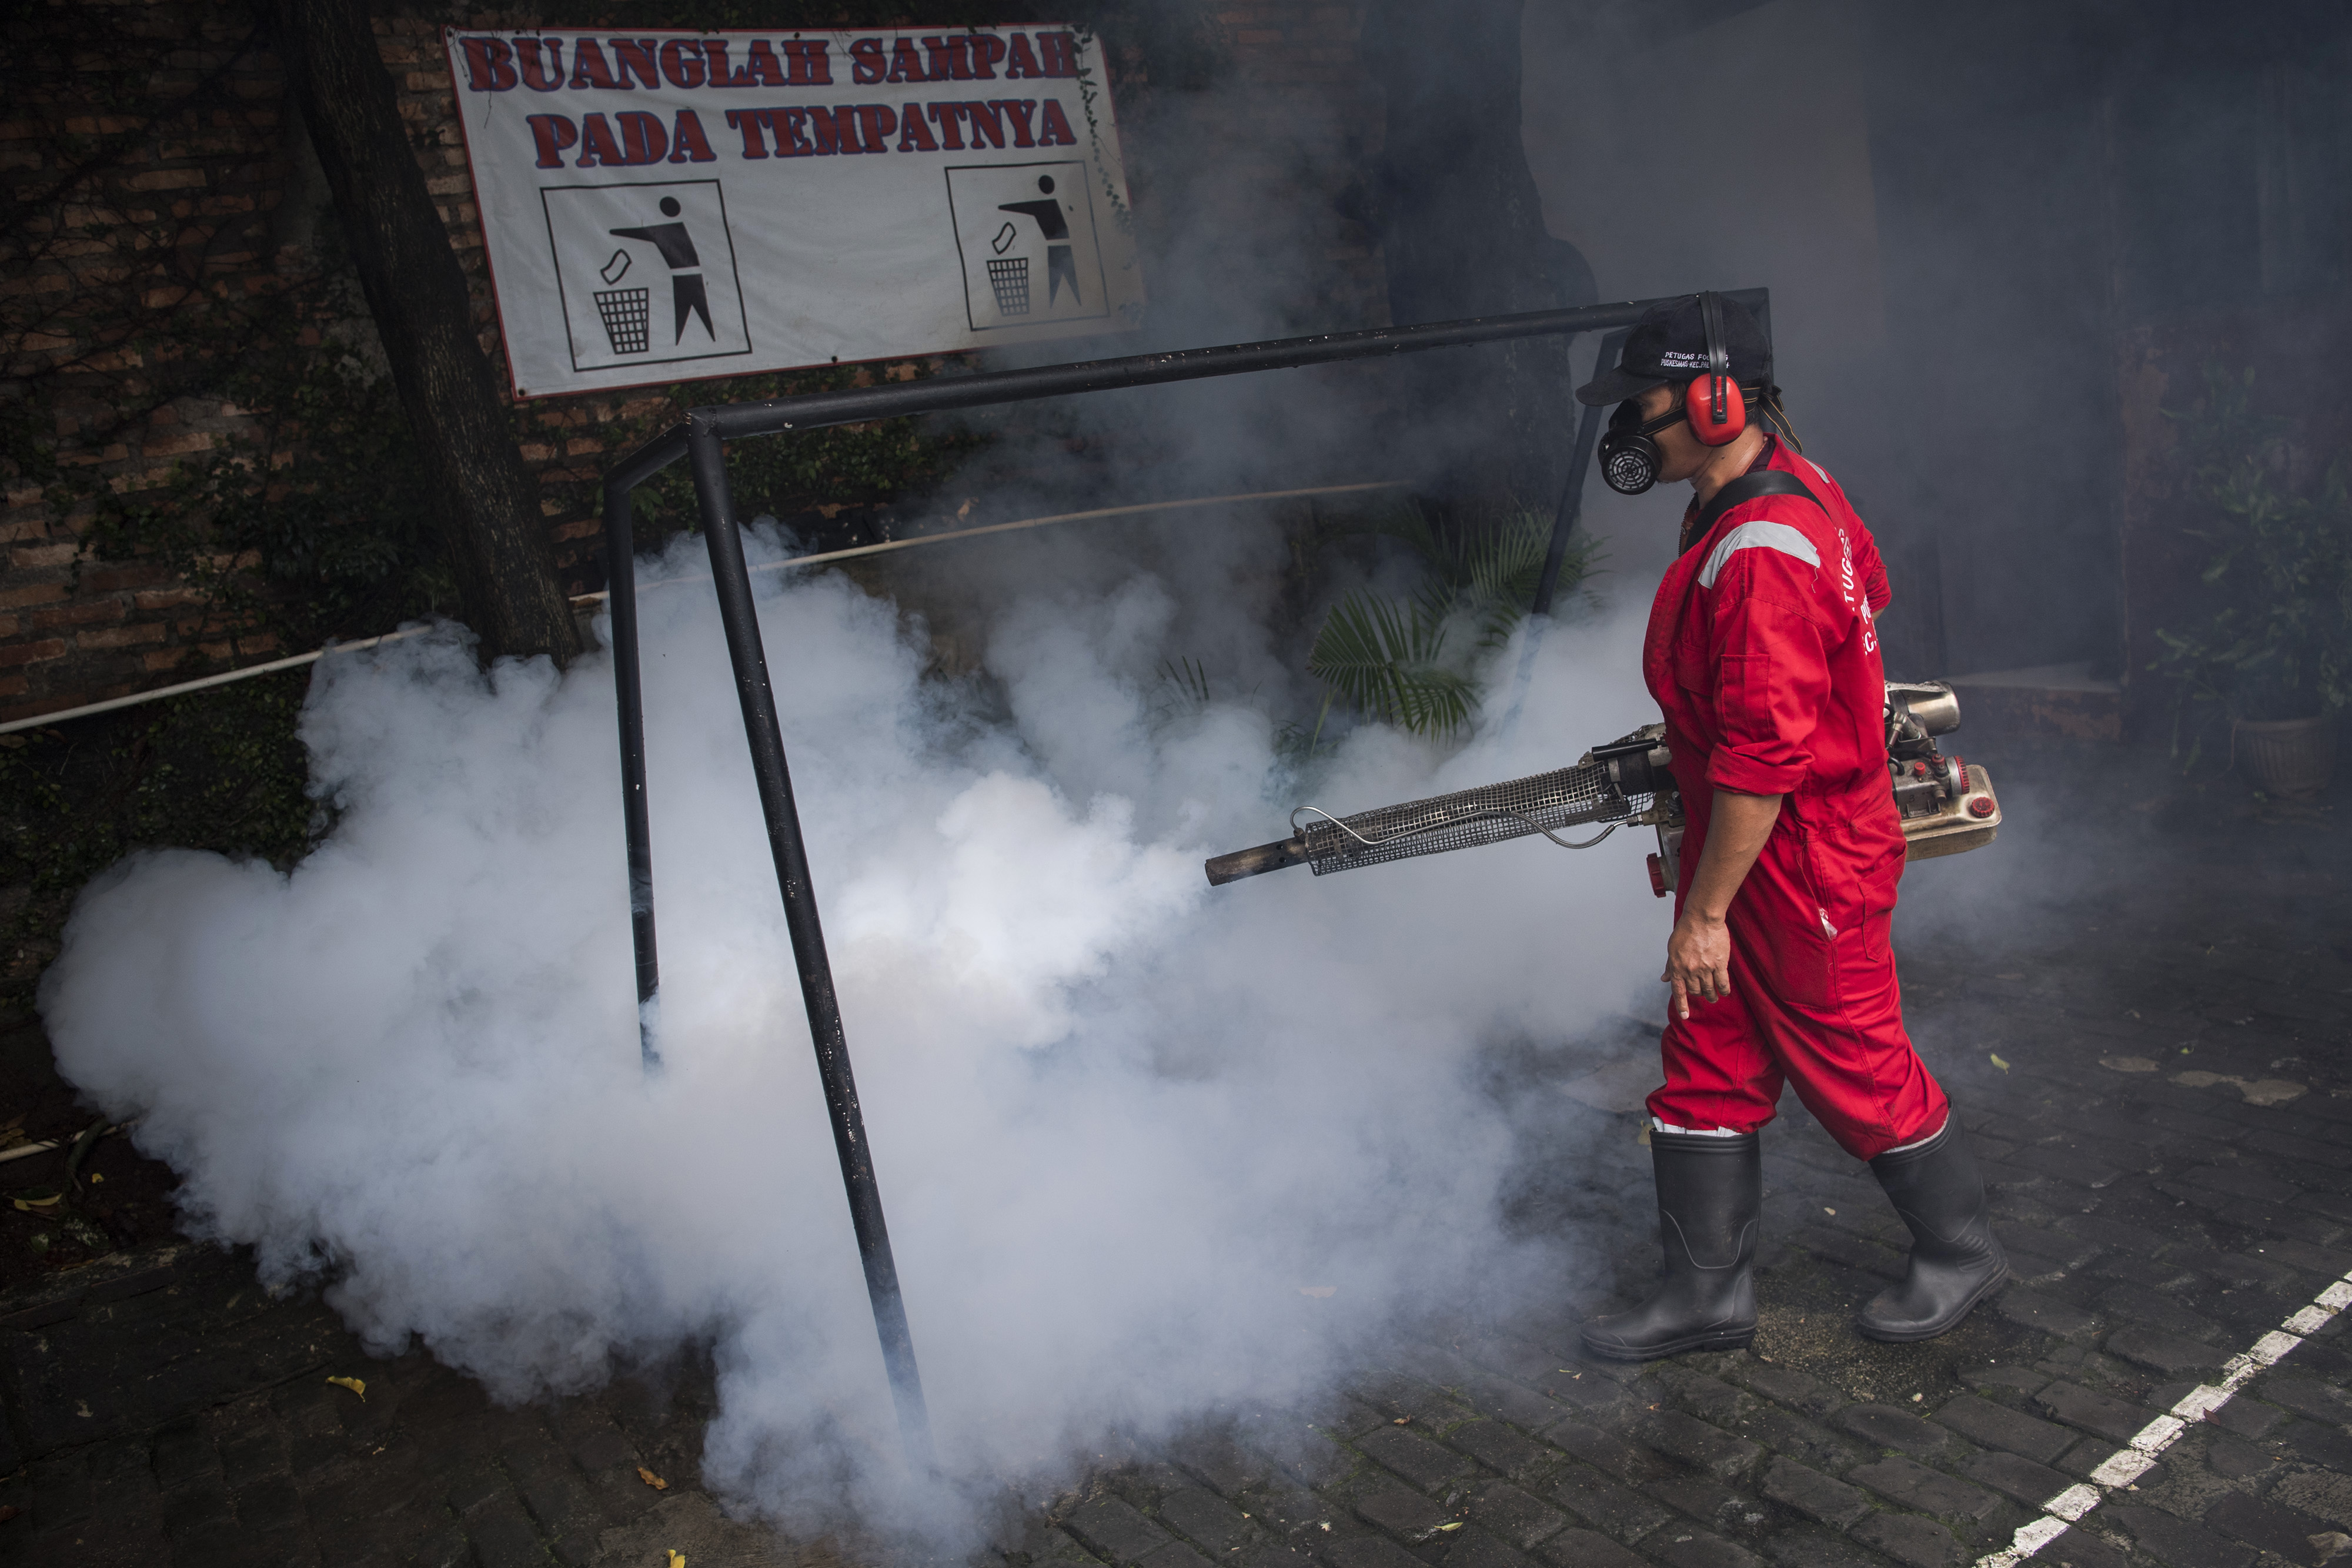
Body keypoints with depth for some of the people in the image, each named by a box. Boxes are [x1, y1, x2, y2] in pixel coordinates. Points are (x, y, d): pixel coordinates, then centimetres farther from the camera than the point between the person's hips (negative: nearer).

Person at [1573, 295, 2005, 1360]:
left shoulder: (1761, 555, -27)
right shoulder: (1790, 484, 6)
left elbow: (1761, 760, -29)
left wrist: (1705, 910, -23)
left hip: (1803, 858, -10)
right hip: (1746, 840, 10)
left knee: (1856, 1068, 8)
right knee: (1708, 1063, 12)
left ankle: (1960, 1252, 32)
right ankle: (1707, 1291, 22)